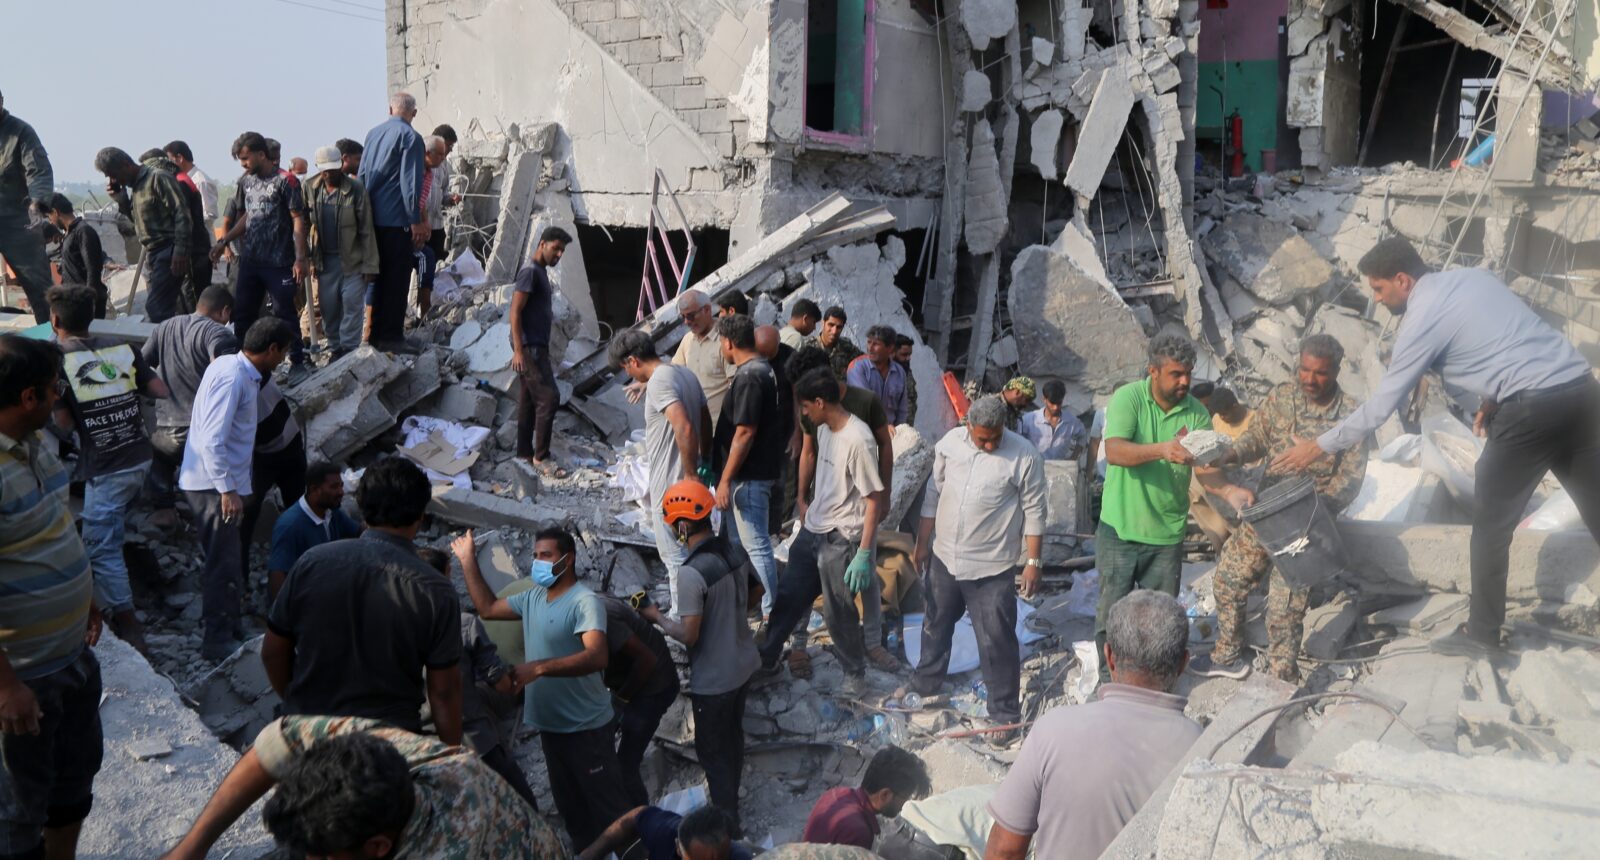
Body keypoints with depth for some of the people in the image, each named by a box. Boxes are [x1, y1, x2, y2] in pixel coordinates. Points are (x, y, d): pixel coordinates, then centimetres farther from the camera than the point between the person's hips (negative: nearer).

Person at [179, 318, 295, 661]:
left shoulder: (233, 367, 9)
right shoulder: (233, 377, -21)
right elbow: (212, 440, -27)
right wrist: (228, 490, -25)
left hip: (218, 482, 10)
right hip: (214, 485, -10)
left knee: (223, 560, 19)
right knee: (223, 565, -1)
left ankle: (228, 628, 32)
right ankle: (218, 641, 9)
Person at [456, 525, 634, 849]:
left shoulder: (584, 602, -20)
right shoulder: (532, 597, 6)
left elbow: (597, 656, -33)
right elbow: (487, 609, 16)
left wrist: (538, 668, -41)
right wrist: (467, 561, 11)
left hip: (586, 726, -8)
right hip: (550, 725, 8)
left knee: (609, 807, 0)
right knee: (570, 807, 20)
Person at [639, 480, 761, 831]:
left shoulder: (692, 573, -29)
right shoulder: (736, 550, -6)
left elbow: (689, 635, -26)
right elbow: (754, 593, 9)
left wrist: (657, 617, -10)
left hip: (713, 678, -7)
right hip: (743, 664, 8)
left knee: (712, 749, 12)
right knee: (733, 734, 25)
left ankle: (728, 823, 23)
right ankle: (731, 802, 44)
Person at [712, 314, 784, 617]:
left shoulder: (749, 378, -21)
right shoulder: (762, 370, 10)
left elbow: (745, 433, -24)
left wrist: (725, 480, -20)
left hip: (748, 476, -11)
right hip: (749, 474, 11)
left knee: (756, 545, -3)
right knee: (733, 539, 21)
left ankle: (769, 613, 6)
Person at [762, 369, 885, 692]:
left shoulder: (858, 440, -24)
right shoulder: (824, 429, 2)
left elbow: (874, 501, -21)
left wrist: (864, 554, -21)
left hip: (841, 540, -8)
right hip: (812, 531, 8)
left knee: (839, 612, 7)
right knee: (789, 595, 18)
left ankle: (855, 673, 30)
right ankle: (767, 656, 36)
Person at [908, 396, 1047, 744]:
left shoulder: (1024, 456, -16)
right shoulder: (950, 442, -4)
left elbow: (1034, 512, -9)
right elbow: (934, 493, 6)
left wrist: (1033, 562, -9)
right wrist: (922, 543, 9)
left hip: (992, 567, -5)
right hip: (944, 557, 5)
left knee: (997, 642, 2)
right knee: (936, 625, 23)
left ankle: (1004, 714, 18)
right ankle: (925, 682, 46)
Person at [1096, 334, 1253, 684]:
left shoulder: (1196, 412, -2)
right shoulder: (1127, 398, -12)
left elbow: (1206, 467, -8)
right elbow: (1115, 451, -26)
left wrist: (1228, 490, -29)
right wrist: (1162, 450, -41)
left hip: (1167, 531, 3)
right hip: (1120, 528, -3)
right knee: (1113, 608, 8)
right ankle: (1110, 678, 27)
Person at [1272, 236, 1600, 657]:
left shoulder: (1422, 318, -7)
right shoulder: (1473, 276, 15)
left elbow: (1381, 405, -4)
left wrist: (1318, 447, 3)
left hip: (1532, 409, -8)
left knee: (1492, 525, 7)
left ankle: (1481, 632, 17)